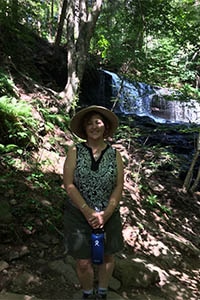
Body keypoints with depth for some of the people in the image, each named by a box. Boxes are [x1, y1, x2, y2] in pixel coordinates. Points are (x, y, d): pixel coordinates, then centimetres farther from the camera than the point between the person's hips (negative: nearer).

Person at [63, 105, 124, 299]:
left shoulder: (114, 154, -3)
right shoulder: (75, 152, -7)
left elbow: (119, 186, -5)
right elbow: (69, 185, -13)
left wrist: (105, 214, -16)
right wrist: (88, 212, -19)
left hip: (108, 214, 2)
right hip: (79, 214, -1)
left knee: (107, 256, 15)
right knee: (83, 262, 5)